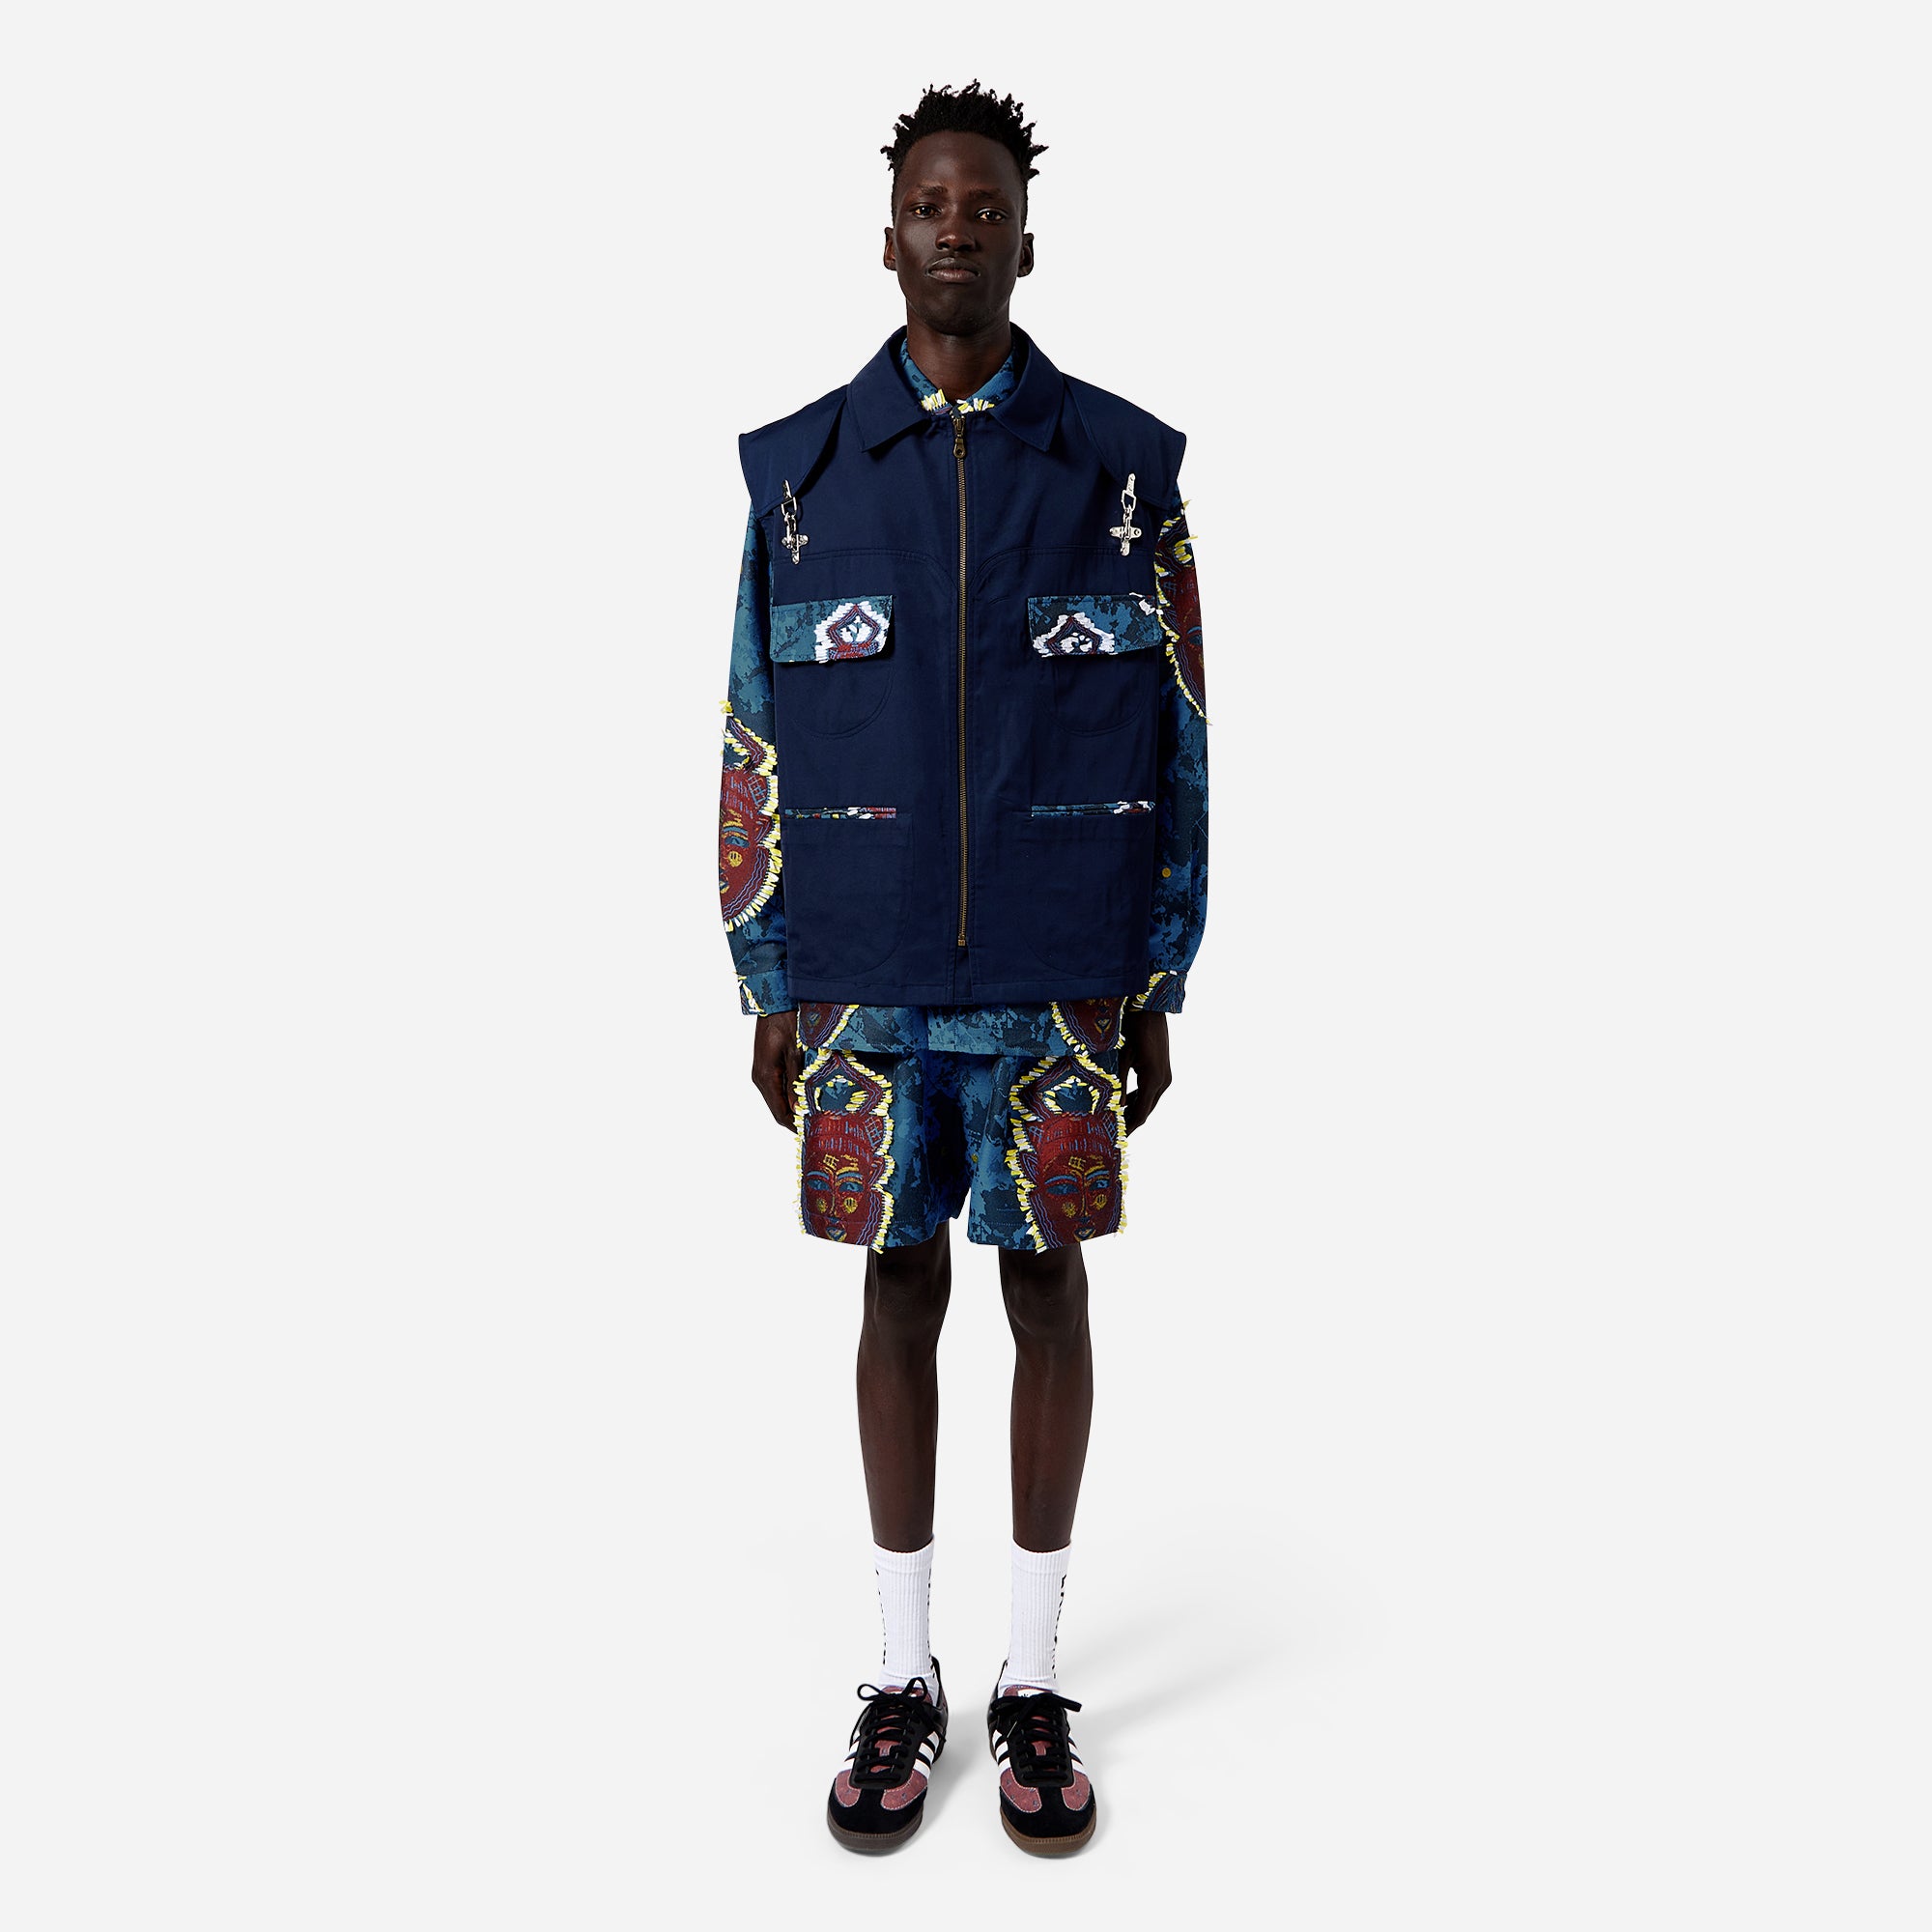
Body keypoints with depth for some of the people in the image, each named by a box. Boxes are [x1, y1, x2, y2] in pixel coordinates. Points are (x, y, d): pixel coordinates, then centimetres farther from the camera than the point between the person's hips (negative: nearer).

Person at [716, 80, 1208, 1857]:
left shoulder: (1123, 465, 0)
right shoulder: (801, 470, 3)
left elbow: (1173, 745, 1)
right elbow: (758, 743, 4)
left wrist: (1156, 994, -1)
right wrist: (770, 995, 1)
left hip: (1057, 985, 0)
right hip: (865, 982, 1)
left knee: (1049, 1296, 7)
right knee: (900, 1297, 8)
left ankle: (1035, 1684, 23)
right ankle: (906, 1677, 24)